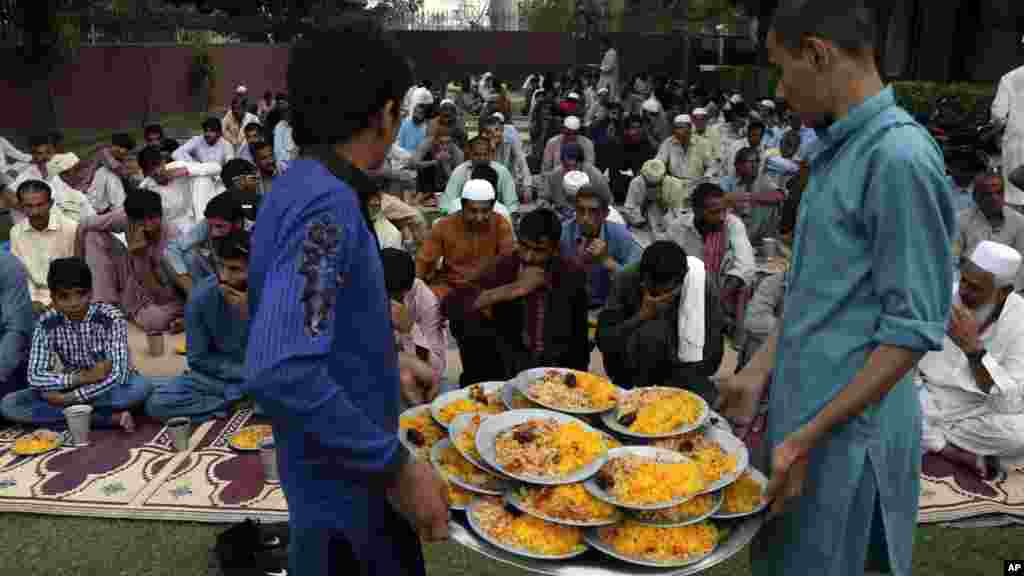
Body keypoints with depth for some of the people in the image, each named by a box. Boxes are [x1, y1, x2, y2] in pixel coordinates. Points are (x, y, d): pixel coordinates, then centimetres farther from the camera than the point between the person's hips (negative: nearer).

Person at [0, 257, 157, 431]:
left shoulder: (111, 318, -18)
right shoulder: (47, 324, -8)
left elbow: (117, 374, -26)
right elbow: (35, 376, -13)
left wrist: (67, 399, -27)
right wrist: (83, 377, -26)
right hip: (73, 387, 5)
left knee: (142, 386, -35)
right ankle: (111, 417, -24)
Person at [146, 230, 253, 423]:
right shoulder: (201, 295, -14)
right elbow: (198, 359, -6)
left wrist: (249, 315, -29)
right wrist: (243, 372, -14)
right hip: (216, 376, 1)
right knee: (157, 403, -20)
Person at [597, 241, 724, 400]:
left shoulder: (699, 285, -15)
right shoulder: (627, 280, -16)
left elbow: (712, 353, -12)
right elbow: (603, 339, -16)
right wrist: (642, 315, -29)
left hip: (681, 369, 0)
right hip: (630, 368, 0)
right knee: (653, 330, -30)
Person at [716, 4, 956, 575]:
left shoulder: (898, 157, -19)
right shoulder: (840, 148, 9)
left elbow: (914, 328, -20)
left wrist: (808, 437, -19)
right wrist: (761, 370, 11)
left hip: (847, 426, -8)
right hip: (806, 405, 8)